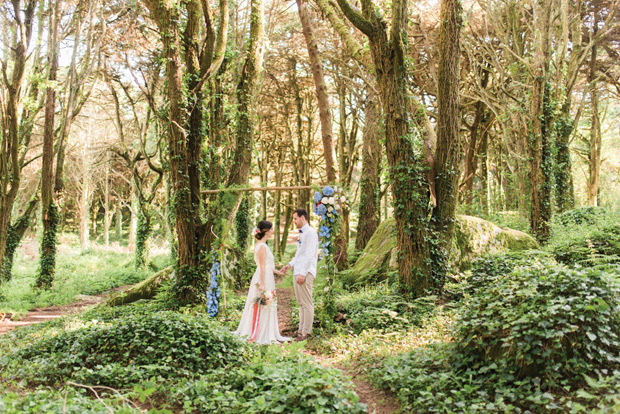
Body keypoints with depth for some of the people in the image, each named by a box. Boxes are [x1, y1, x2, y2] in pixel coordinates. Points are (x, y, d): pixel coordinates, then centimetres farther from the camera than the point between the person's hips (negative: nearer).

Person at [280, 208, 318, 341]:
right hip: (297, 272, 10)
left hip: (305, 273, -10)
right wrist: (290, 264, 16)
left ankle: (306, 332, -1)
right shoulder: (301, 233, 19)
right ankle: (301, 329, 19)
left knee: (307, 303, -5)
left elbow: (309, 254, -17)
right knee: (301, 303, 13)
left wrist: (303, 273, -20)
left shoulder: (310, 232, -11)